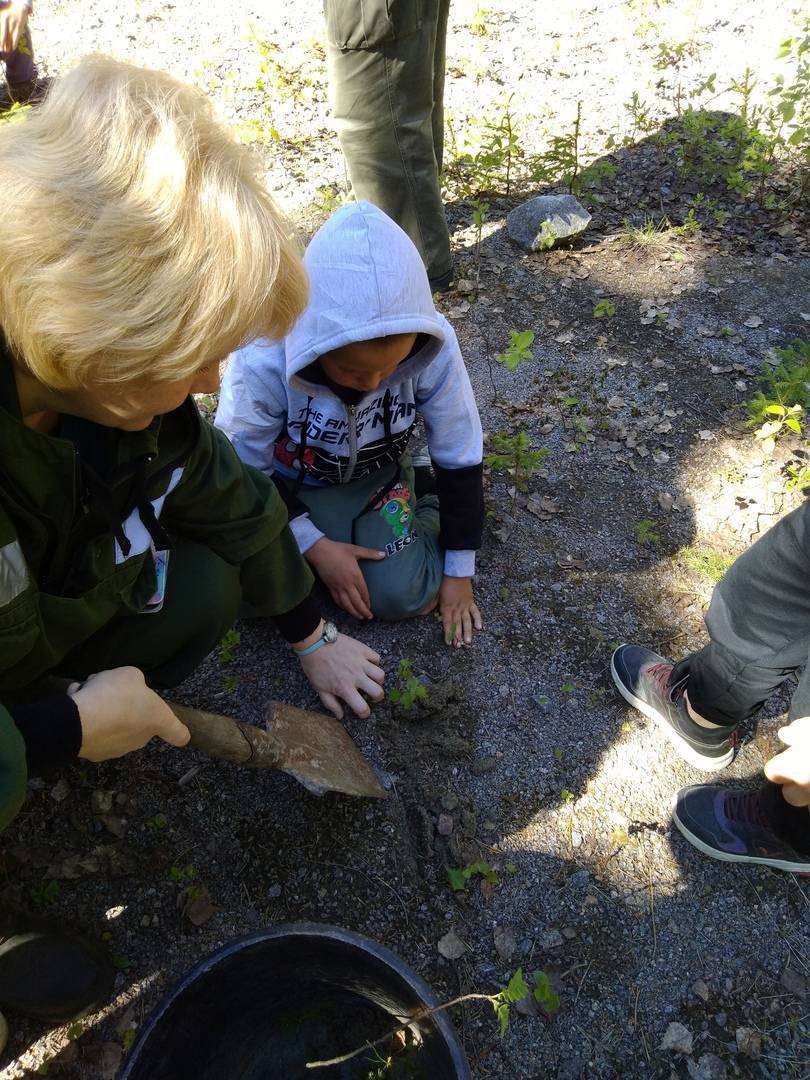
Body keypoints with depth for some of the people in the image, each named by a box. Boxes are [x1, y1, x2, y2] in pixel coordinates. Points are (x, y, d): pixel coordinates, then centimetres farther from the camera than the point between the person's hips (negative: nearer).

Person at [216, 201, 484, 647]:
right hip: (288, 487, 0)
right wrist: (315, 546, -25)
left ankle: (429, 509, 10)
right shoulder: (263, 362, -33)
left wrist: (458, 572, -9)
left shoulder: (434, 351, -29)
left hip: (378, 477, 0)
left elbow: (460, 458, -15)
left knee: (401, 595, -20)